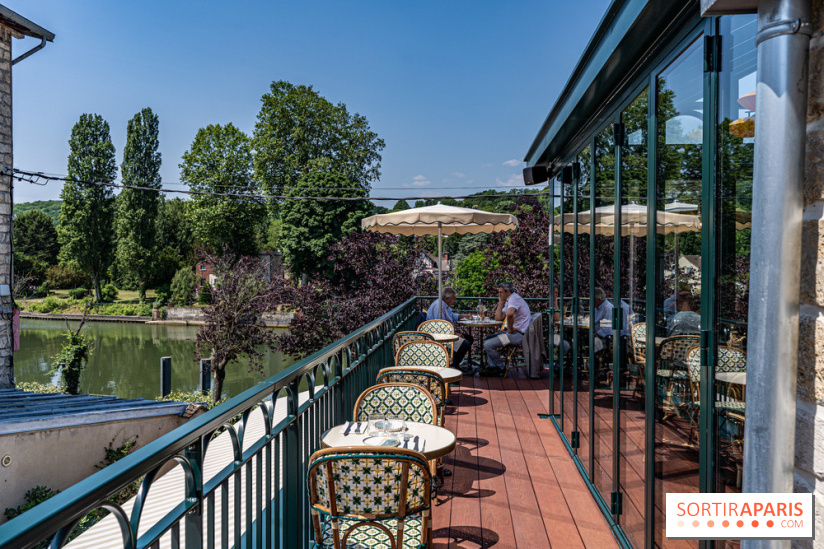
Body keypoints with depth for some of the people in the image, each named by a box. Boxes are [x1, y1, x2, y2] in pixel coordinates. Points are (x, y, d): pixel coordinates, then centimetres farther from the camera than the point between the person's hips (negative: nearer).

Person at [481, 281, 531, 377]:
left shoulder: (514, 298, -15)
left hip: (518, 334, -11)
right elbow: (498, 318, 11)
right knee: (487, 339, 17)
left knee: (488, 345, -15)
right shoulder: (508, 301, 18)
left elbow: (510, 314, -35)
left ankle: (501, 369, 2)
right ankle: (493, 366, 10)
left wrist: (510, 329, -22)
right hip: (512, 331, 11)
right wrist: (501, 302, 10)